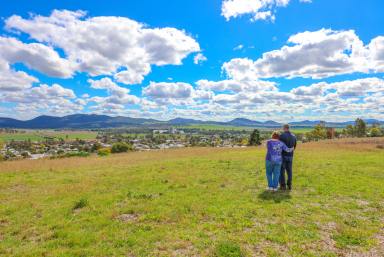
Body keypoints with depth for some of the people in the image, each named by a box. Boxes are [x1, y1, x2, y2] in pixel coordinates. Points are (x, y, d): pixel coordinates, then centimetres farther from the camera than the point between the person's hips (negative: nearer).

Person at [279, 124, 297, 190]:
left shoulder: (282, 135, -15)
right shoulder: (293, 136, 5)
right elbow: (294, 147, 14)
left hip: (283, 155, -5)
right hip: (290, 156, 5)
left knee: (282, 171, 3)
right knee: (289, 170, 13)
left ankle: (283, 185, 4)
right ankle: (289, 185, 15)